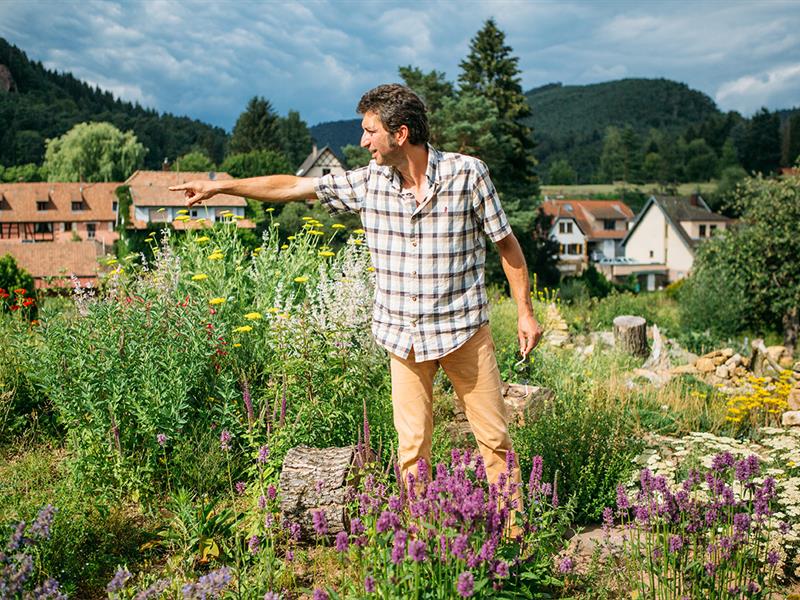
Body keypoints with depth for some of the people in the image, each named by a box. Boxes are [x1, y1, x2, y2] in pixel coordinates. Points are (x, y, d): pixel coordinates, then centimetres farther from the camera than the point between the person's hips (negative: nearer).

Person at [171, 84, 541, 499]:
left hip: (464, 329, -2)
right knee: (412, 445, 5)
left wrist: (525, 312, -1)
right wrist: (218, 186, 9)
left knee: (494, 437, 4)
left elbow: (506, 243, 0)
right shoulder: (368, 182, 0)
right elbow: (293, 187, 7)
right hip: (404, 336, 3)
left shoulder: (467, 173, -8)